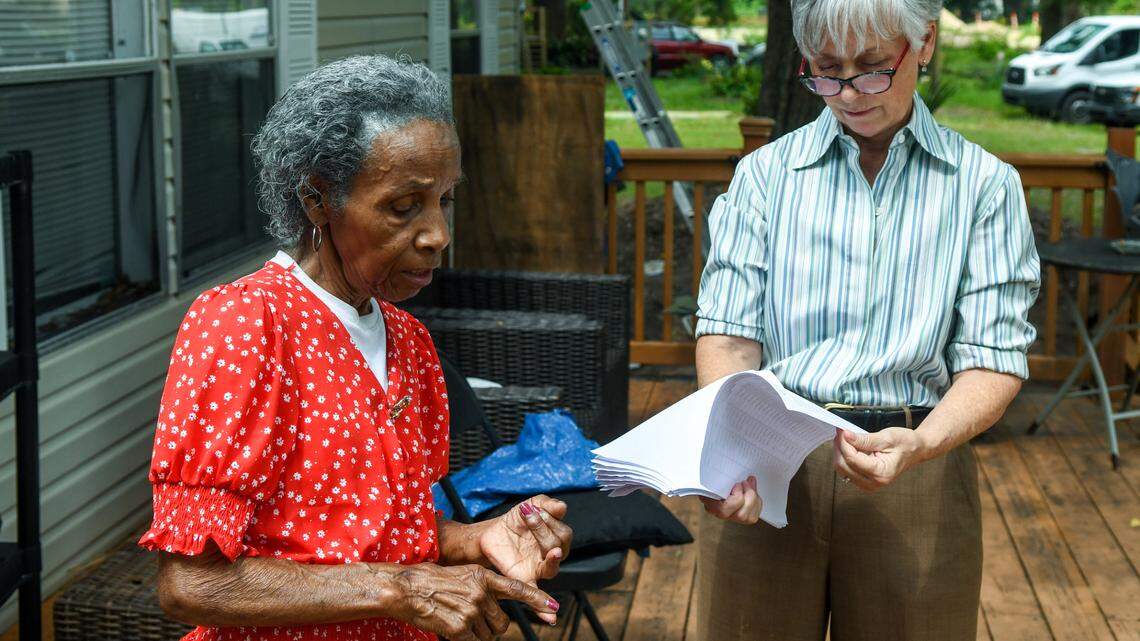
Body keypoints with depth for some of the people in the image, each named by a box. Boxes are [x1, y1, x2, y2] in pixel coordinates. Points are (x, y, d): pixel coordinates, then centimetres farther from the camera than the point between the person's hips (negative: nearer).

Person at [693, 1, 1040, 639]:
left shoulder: (985, 184, 1)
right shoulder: (767, 173, 4)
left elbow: (994, 359, -5)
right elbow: (729, 334, -2)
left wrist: (919, 446, -24)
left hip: (916, 478, 0)